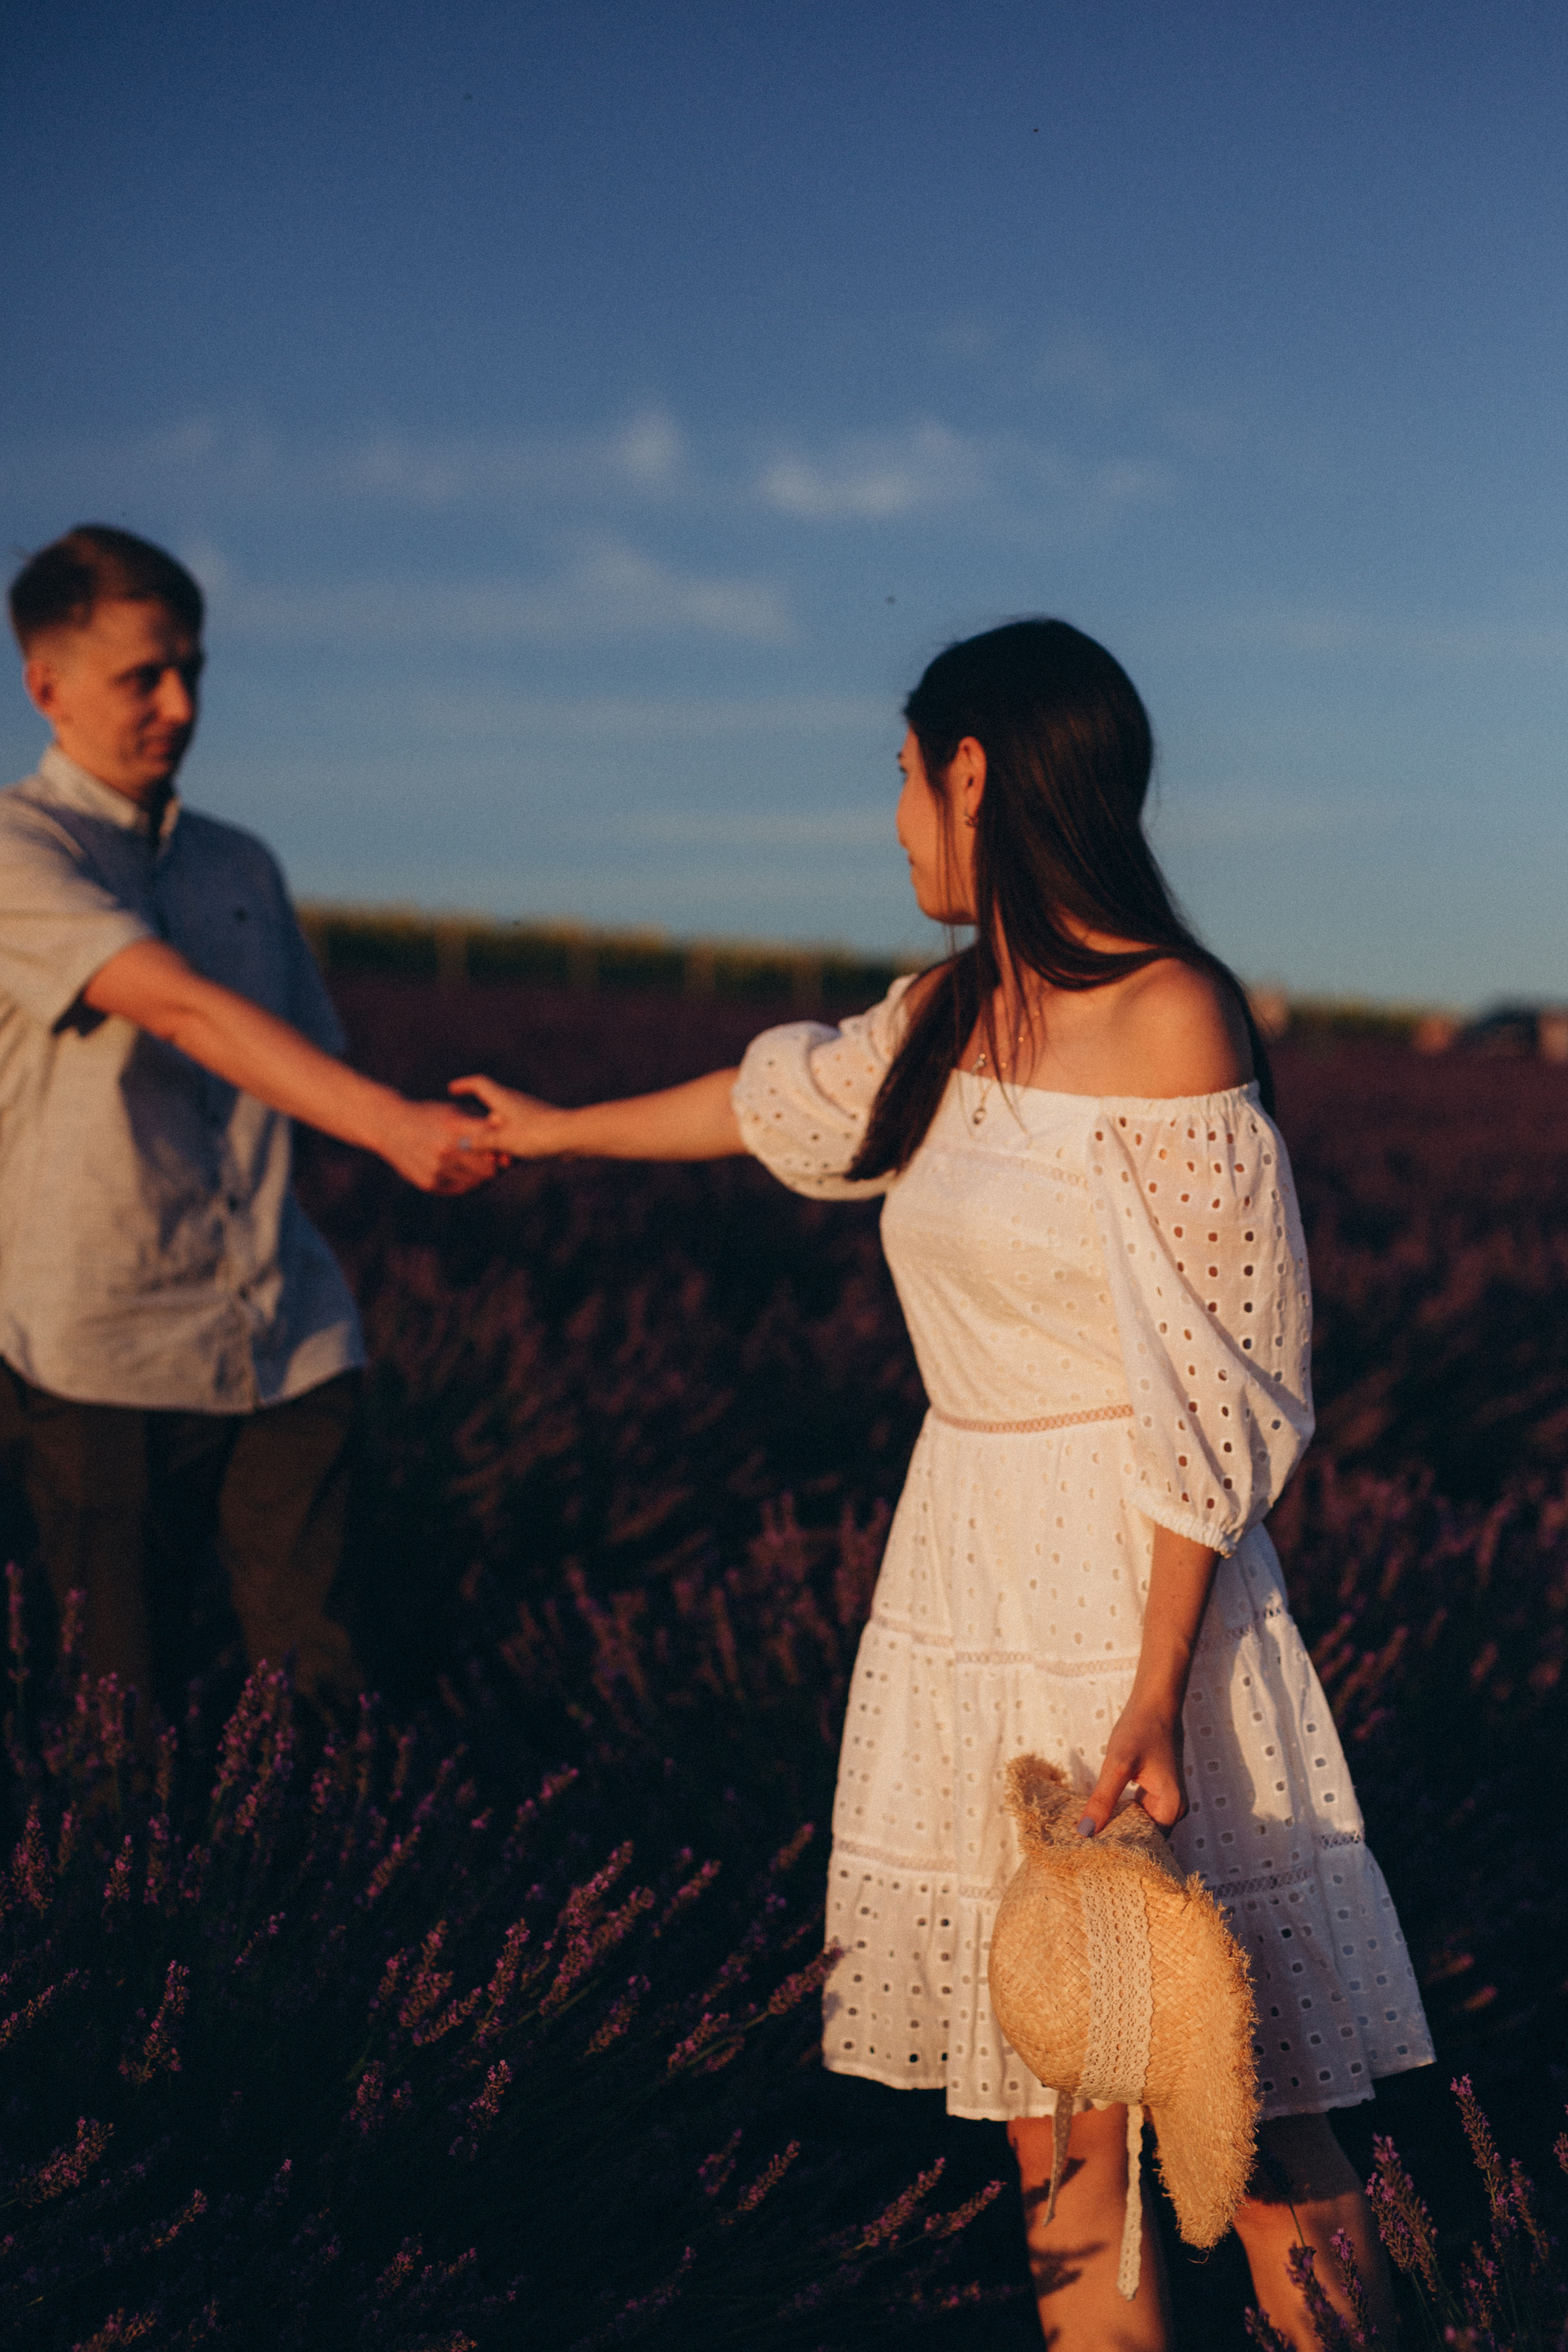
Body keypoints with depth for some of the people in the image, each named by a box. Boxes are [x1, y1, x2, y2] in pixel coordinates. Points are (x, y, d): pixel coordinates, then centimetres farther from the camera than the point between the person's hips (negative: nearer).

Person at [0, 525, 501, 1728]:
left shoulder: (242, 865, 16)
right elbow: (180, 1007, -22)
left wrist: (441, 1128, 5)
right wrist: (390, 1121, -33)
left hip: (291, 1339, 5)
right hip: (107, 1357, -5)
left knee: (323, 1684, -1)